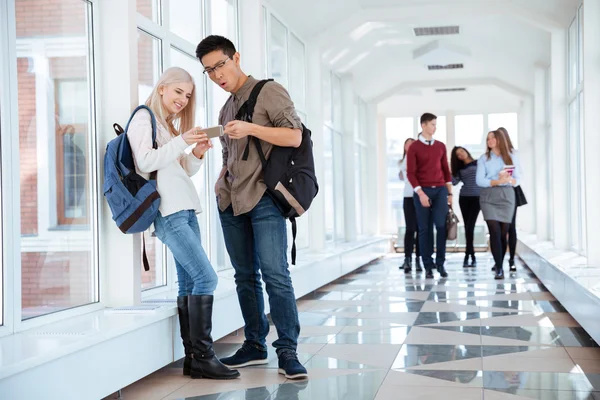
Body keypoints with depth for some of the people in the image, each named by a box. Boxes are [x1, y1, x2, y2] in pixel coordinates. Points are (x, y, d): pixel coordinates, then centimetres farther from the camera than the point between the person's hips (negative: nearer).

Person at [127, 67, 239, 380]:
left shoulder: (171, 125, 26)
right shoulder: (144, 118, 0)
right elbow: (145, 161, -14)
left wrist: (197, 155, 7)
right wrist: (182, 142, -19)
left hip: (185, 209, 9)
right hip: (167, 212, -9)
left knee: (189, 284, 4)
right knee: (205, 277, -16)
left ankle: (193, 358, 6)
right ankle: (202, 356, -12)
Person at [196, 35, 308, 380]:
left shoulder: (269, 92, 0)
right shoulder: (226, 109, 20)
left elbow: (294, 137, -9)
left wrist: (251, 128, -19)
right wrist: (221, 183, 11)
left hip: (263, 197, -7)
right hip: (231, 202, 7)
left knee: (275, 274, -13)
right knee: (245, 276, 7)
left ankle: (287, 351, -9)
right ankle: (255, 346, 14)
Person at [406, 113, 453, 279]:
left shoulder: (441, 146, 12)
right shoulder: (414, 147, 0)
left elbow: (446, 170, 14)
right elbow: (411, 173, -6)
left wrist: (450, 192, 8)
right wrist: (420, 193, -15)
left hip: (440, 190, 3)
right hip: (422, 191, -3)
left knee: (441, 226, -6)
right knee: (425, 229, 0)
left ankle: (440, 263, 2)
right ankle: (428, 266, 4)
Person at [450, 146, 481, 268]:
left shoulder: (478, 164, 4)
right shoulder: (460, 169, 12)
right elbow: (454, 182, 0)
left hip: (476, 198, -3)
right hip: (464, 198, 3)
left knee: (470, 227, -12)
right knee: (467, 227, 2)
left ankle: (467, 256, -8)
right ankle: (473, 256, 8)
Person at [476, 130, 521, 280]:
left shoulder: (512, 157, 9)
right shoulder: (484, 159, 6)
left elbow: (517, 180, 7)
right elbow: (480, 180, -3)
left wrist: (508, 180, -15)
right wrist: (497, 181, -17)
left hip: (507, 196, 1)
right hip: (489, 197, -1)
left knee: (503, 232, 1)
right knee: (495, 232, -13)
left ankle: (499, 263, 21)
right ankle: (499, 268, -13)